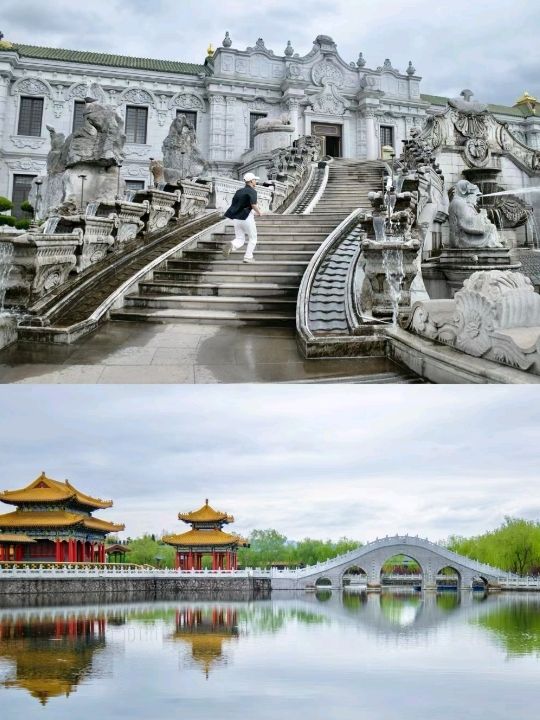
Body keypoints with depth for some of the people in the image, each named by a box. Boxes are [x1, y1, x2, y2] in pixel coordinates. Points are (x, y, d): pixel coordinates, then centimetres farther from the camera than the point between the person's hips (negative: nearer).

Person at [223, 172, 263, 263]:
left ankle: (232, 246, -21)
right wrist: (259, 212, 0)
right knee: (252, 238, 13)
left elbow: (234, 205, 15)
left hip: (236, 218, 6)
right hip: (246, 218, -6)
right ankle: (248, 257, 9)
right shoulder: (252, 191, -8)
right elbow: (254, 205, -21)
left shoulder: (239, 191, 13)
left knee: (240, 239, 10)